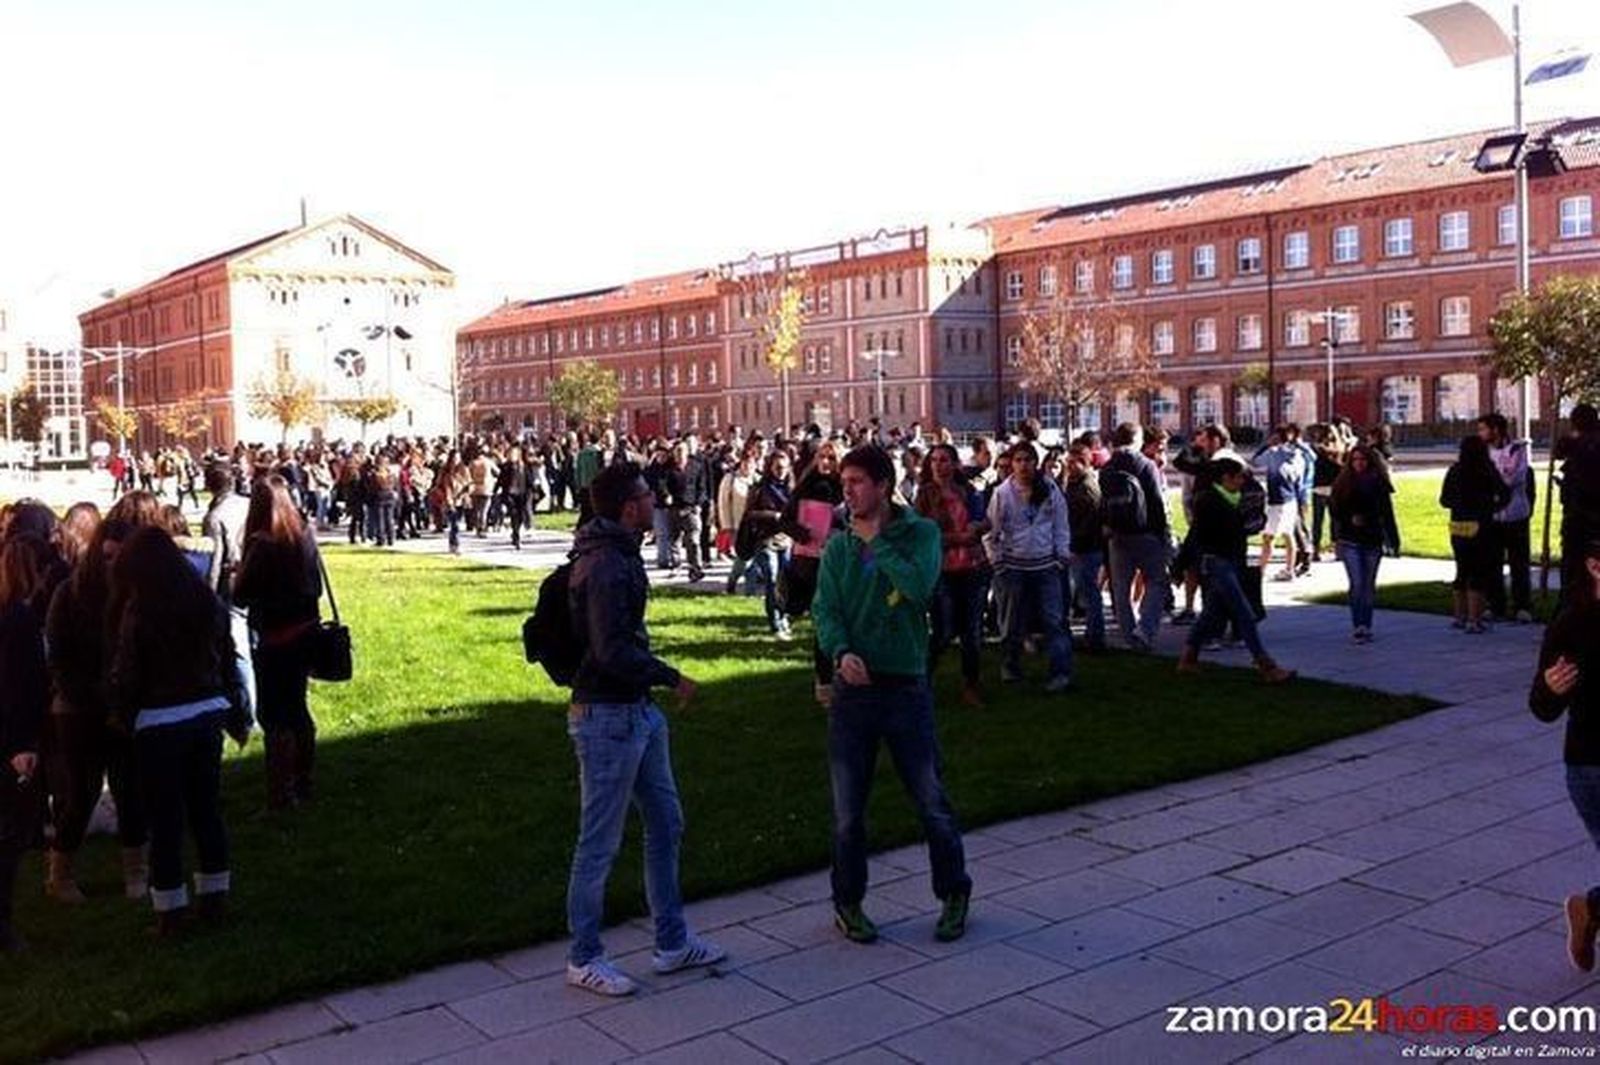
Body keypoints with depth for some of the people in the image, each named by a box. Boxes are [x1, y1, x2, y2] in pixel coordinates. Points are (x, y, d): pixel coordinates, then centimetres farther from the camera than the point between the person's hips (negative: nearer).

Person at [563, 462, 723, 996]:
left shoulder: (619, 552, 10)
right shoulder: (605, 566, -22)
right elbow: (612, 653, -27)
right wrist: (672, 678, -15)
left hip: (637, 711, 10)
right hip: (607, 716, -10)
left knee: (665, 823, 17)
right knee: (600, 842, 2)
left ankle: (672, 942, 29)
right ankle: (583, 958, 18)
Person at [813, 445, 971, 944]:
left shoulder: (920, 533, -3)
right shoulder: (838, 545, 5)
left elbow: (920, 586, -21)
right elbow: (825, 609, -3)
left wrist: (875, 541, -14)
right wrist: (841, 652, -22)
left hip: (907, 686, -2)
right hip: (853, 687, 2)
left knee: (932, 801, 7)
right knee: (848, 809, 9)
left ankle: (954, 894, 28)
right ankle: (848, 902, 27)